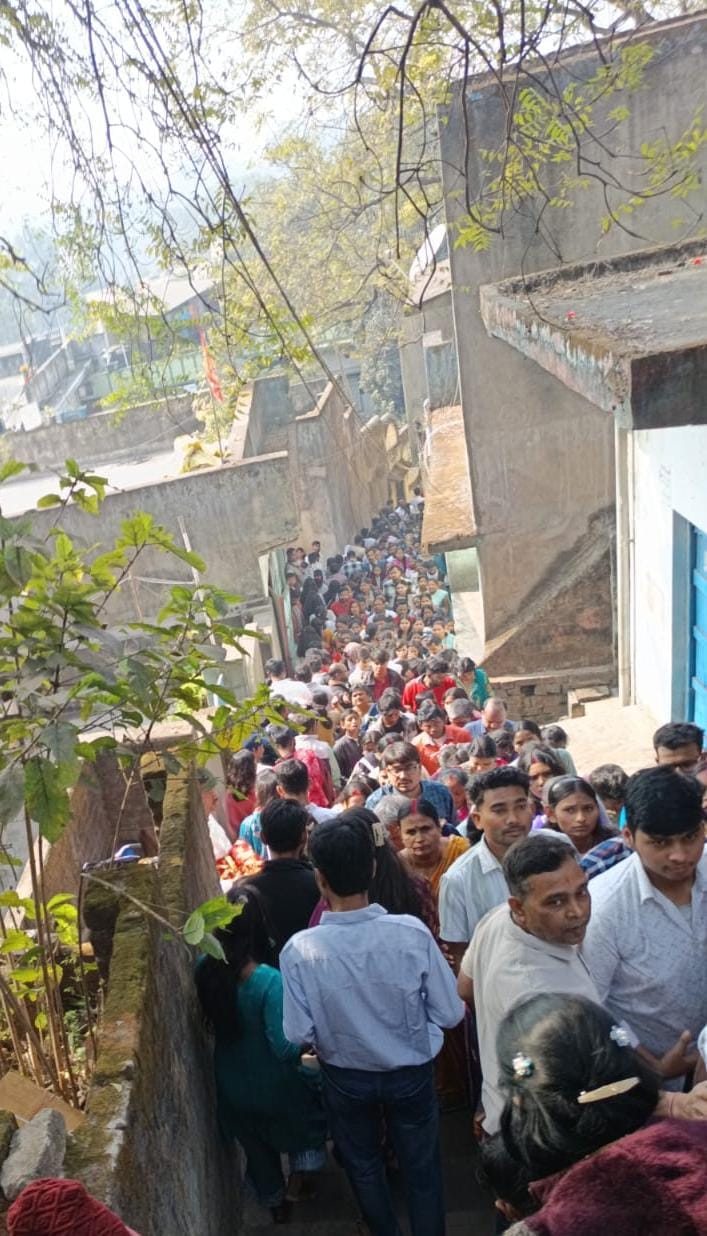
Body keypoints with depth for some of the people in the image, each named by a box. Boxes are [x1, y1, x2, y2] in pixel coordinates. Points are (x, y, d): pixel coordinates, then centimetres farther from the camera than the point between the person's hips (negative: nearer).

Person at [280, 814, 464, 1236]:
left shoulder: (300, 950, -29)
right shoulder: (412, 932, -29)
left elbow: (299, 1033, -19)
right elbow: (451, 1013, -18)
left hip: (346, 1077, 1)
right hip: (411, 1072, -1)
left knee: (363, 1165, 30)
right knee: (421, 1168, 25)